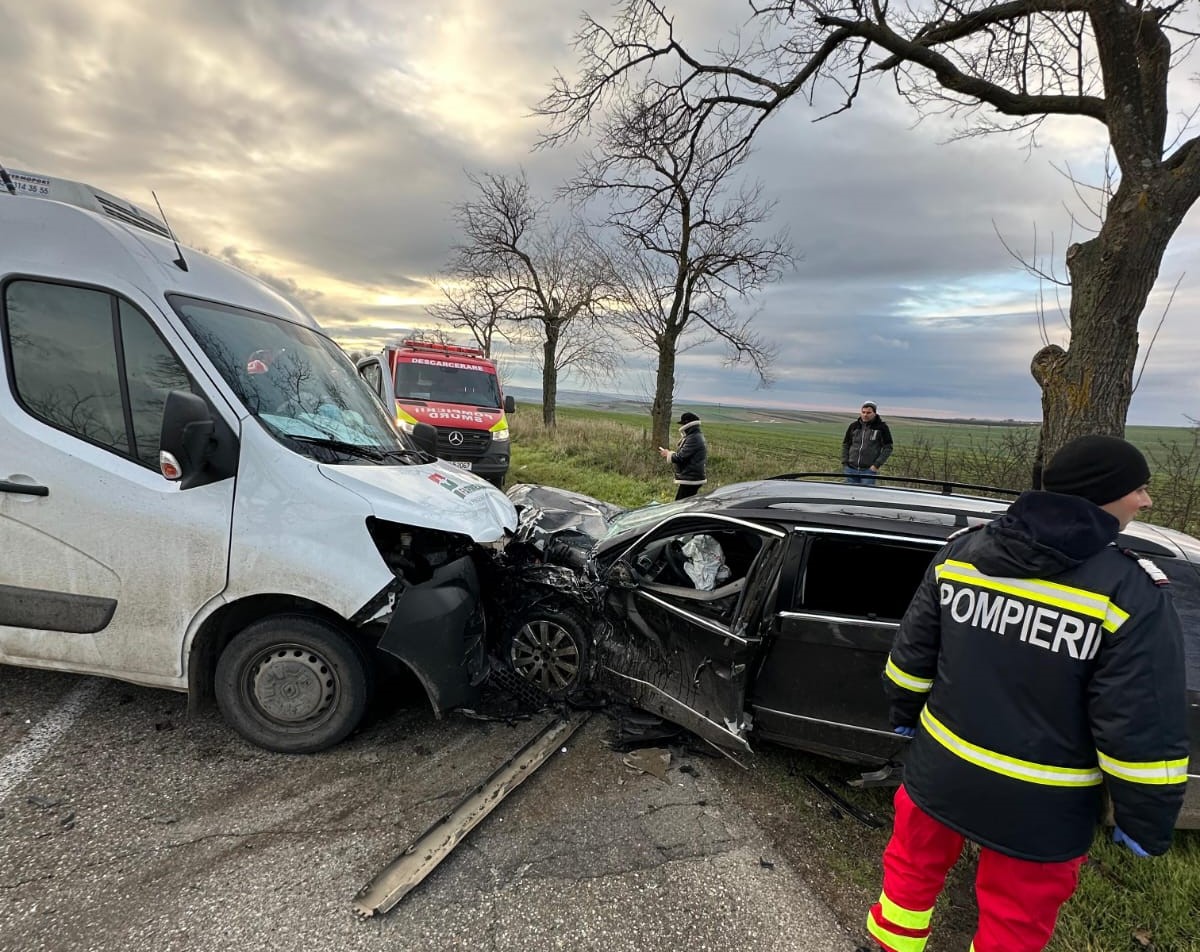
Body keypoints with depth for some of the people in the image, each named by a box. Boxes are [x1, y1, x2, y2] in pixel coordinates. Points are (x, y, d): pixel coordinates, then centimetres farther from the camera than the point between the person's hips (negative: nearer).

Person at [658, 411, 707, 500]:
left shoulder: (693, 439, -20)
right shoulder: (697, 437, 15)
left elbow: (680, 457, -21)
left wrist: (668, 454, -4)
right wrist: (670, 453, 10)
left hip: (690, 480, -11)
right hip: (692, 478, 11)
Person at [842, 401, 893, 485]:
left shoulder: (881, 427, 0)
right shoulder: (854, 426, 8)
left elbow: (888, 448, -1)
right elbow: (845, 445, 14)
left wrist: (877, 464, -9)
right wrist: (844, 463, 5)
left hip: (869, 470, -3)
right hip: (851, 469, 3)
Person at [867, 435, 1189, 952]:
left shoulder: (961, 551, -8)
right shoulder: (1131, 595, -21)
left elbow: (912, 653, 1)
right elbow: (1142, 731, -17)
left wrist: (905, 714, 17)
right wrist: (1144, 824, -1)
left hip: (941, 770, 4)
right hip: (1039, 807, -3)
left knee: (912, 867, 27)